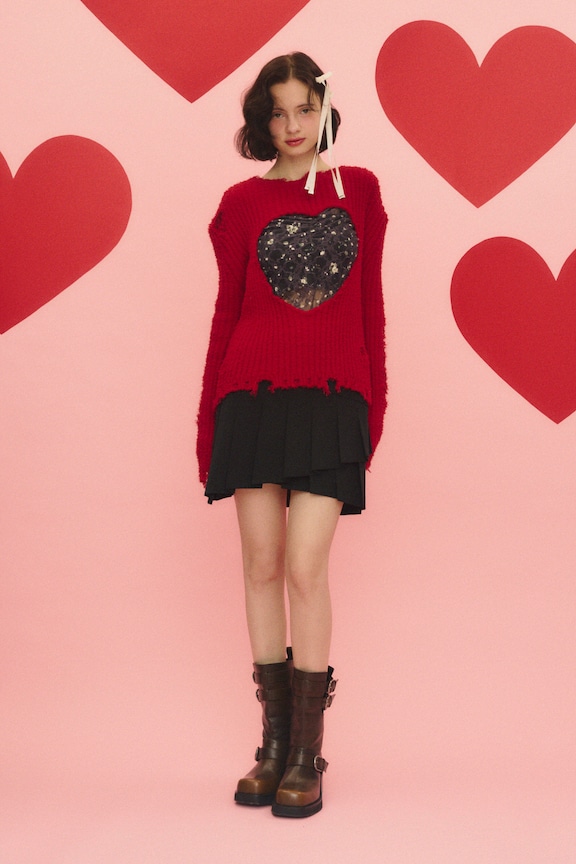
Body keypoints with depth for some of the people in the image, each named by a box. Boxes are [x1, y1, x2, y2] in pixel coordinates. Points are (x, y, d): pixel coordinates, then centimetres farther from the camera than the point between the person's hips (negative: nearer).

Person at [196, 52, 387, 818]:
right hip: (254, 397, 1)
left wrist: (374, 411, 6)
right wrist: (208, 426, 7)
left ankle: (308, 755, 6)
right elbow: (227, 313, 9)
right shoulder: (244, 202, 8)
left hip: (331, 402, -1)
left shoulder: (359, 190, 10)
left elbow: (369, 308, 10)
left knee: (305, 570, -7)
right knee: (262, 568, 4)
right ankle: (275, 742, 17)